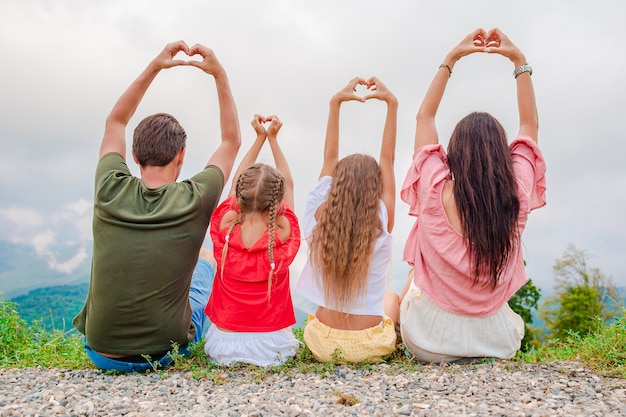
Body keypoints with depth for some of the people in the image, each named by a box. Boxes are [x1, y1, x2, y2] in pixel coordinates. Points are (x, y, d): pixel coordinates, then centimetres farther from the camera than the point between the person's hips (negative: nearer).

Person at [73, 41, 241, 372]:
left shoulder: (110, 192, -12)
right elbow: (231, 142, 1)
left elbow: (115, 122, 7)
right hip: (167, 352, -2)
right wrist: (219, 74, 1)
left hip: (100, 352, 2)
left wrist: (154, 67, 6)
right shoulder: (195, 201, -18)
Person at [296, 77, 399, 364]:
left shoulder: (319, 220, -12)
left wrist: (336, 102, -1)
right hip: (370, 347, -1)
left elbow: (329, 157, -4)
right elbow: (387, 159, -9)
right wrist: (391, 103, -6)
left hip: (322, 345, 2)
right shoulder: (381, 225, -16)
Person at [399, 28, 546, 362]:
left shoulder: (435, 193, -20)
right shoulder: (517, 197, -15)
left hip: (429, 341, -2)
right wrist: (518, 60, 7)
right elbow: (530, 123, 3)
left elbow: (424, 117, -2)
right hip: (497, 343, 2)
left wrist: (451, 59, 2)